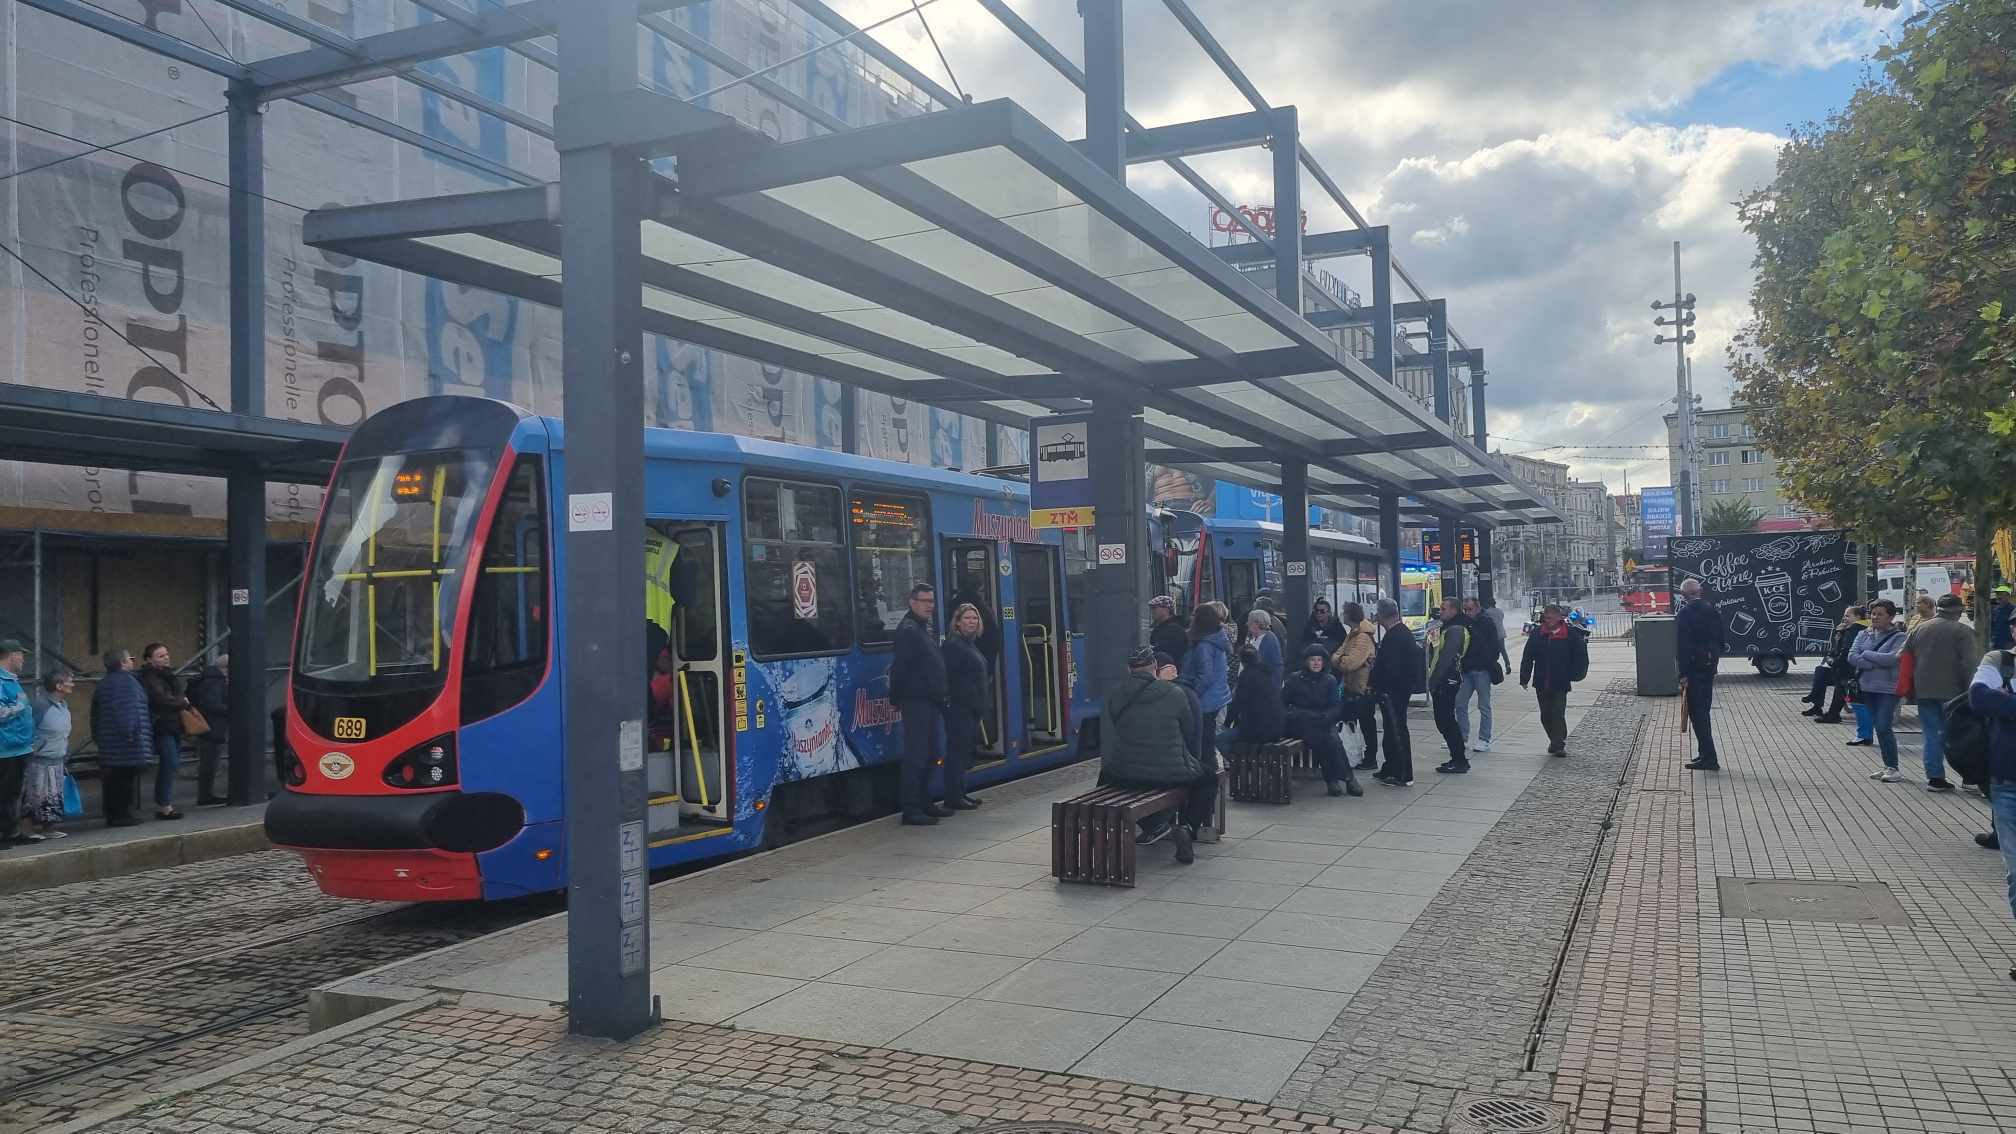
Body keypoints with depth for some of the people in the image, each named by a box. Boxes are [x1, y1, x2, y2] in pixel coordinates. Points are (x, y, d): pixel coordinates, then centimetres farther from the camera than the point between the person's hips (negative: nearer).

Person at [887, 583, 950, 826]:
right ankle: (911, 810, -6)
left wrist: (942, 693, 18)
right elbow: (899, 668, -19)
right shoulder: (908, 630, -13)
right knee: (916, 755, -9)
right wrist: (897, 698, -18)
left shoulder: (924, 629, 18)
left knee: (928, 753, 14)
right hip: (916, 701, -10)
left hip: (930, 701, 10)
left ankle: (923, 803, 23)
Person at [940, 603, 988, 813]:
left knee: (967, 750, 13)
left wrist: (983, 704, 16)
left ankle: (960, 794, 21)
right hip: (959, 707, -10)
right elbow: (950, 677, -21)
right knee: (957, 750, -6)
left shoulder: (971, 644, 16)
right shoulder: (953, 644, -13)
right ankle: (953, 798, -1)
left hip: (972, 708, 10)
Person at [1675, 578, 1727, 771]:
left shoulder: (1684, 614, -15)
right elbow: (1723, 641, 11)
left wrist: (1683, 675, -17)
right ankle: (1706, 753, 26)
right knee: (1704, 710, 18)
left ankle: (1709, 758, -6)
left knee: (1697, 712, -4)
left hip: (1694, 668, -8)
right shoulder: (1714, 610, 7)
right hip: (1710, 667, 8)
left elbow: (1682, 646, -18)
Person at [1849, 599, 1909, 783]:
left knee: (1884, 727, -12)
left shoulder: (1898, 637, -5)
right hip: (1868, 687, 6)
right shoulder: (1864, 635, 9)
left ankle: (1893, 768, -3)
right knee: (1878, 727, 11)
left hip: (1888, 688, -6)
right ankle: (1887, 766, 20)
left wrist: (1866, 654, -10)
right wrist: (1877, 663, -14)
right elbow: (1852, 657, -3)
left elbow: (1892, 658, -21)